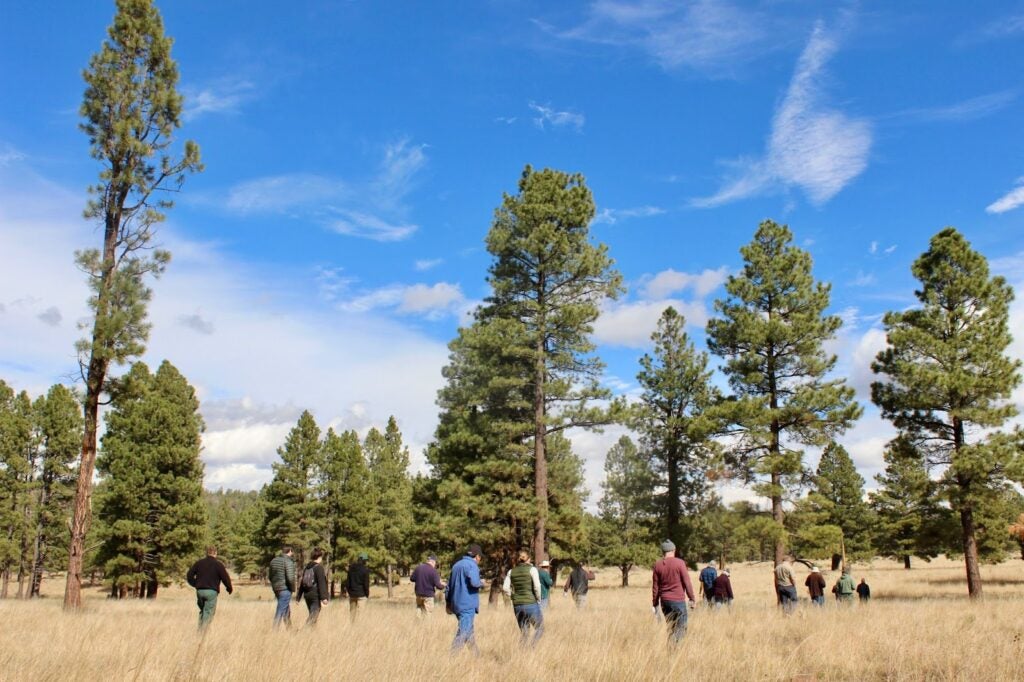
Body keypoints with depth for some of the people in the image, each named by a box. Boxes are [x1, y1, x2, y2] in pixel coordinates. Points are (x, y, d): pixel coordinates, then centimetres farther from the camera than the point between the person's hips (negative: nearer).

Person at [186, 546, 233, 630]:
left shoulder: (198, 563, 9)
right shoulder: (218, 565, -3)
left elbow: (189, 576, 10)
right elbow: (226, 578, -4)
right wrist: (229, 589, 12)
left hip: (200, 591, 4)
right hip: (211, 592, -4)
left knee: (202, 611, 19)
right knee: (208, 614, -3)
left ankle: (199, 629, 13)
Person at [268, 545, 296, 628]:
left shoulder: (273, 560, 11)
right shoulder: (288, 561, -14)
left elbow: (271, 576, 16)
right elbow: (290, 577, -21)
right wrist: (293, 589, -7)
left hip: (276, 588, 8)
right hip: (285, 589, -8)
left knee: (287, 611, 20)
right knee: (280, 611, -5)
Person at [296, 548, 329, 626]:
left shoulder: (306, 567, 10)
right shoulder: (319, 567, -11)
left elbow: (302, 583, 15)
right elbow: (321, 583, -16)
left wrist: (299, 596, 19)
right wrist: (323, 598, -18)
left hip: (307, 595, 7)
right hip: (316, 596, -7)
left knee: (312, 615, 18)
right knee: (313, 616, -7)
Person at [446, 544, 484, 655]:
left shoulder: (456, 565, 16)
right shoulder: (472, 565, -10)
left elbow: (449, 585, 19)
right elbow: (474, 582, -26)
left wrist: (448, 602, 22)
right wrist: (481, 583, -4)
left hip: (457, 604, 8)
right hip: (468, 604, -8)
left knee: (469, 629, 18)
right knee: (464, 631, -6)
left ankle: (476, 654, 24)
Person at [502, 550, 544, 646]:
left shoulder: (511, 571, 9)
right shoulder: (532, 569, -3)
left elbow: (505, 588, 2)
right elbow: (537, 586, -13)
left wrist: (514, 598, 14)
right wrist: (538, 600, 1)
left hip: (517, 606, 4)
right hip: (531, 604, -4)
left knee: (524, 633, 15)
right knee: (539, 629, 10)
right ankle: (531, 648, -11)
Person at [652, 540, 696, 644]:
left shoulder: (657, 565, 4)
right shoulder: (679, 563, -8)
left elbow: (655, 587, 7)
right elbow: (687, 582, -8)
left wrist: (654, 604, 13)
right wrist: (691, 599, 0)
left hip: (664, 601, 5)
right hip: (678, 600, -5)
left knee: (670, 627, 16)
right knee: (681, 628, -1)